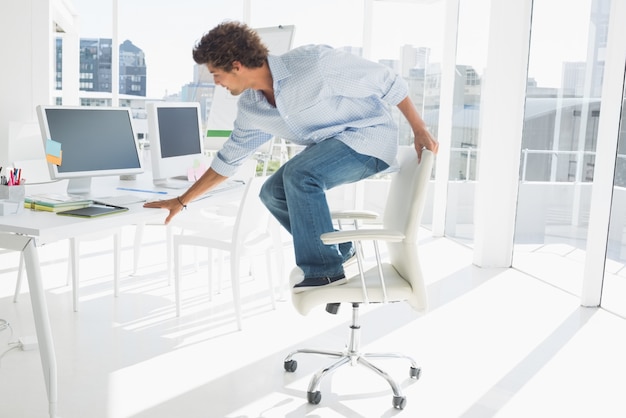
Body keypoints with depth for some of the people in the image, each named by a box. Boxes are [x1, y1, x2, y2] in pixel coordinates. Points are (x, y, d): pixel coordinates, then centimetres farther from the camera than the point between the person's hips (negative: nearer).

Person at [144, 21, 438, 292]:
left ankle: (324, 269, -15)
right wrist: (182, 201, 10)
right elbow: (229, 158, 10)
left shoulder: (313, 61, -25)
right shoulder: (250, 107, -2)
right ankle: (338, 250, 14)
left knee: (298, 174, -28)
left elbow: (388, 81, -16)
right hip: (330, 146, 8)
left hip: (371, 135, -8)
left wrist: (419, 130, -16)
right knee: (273, 192, 1)